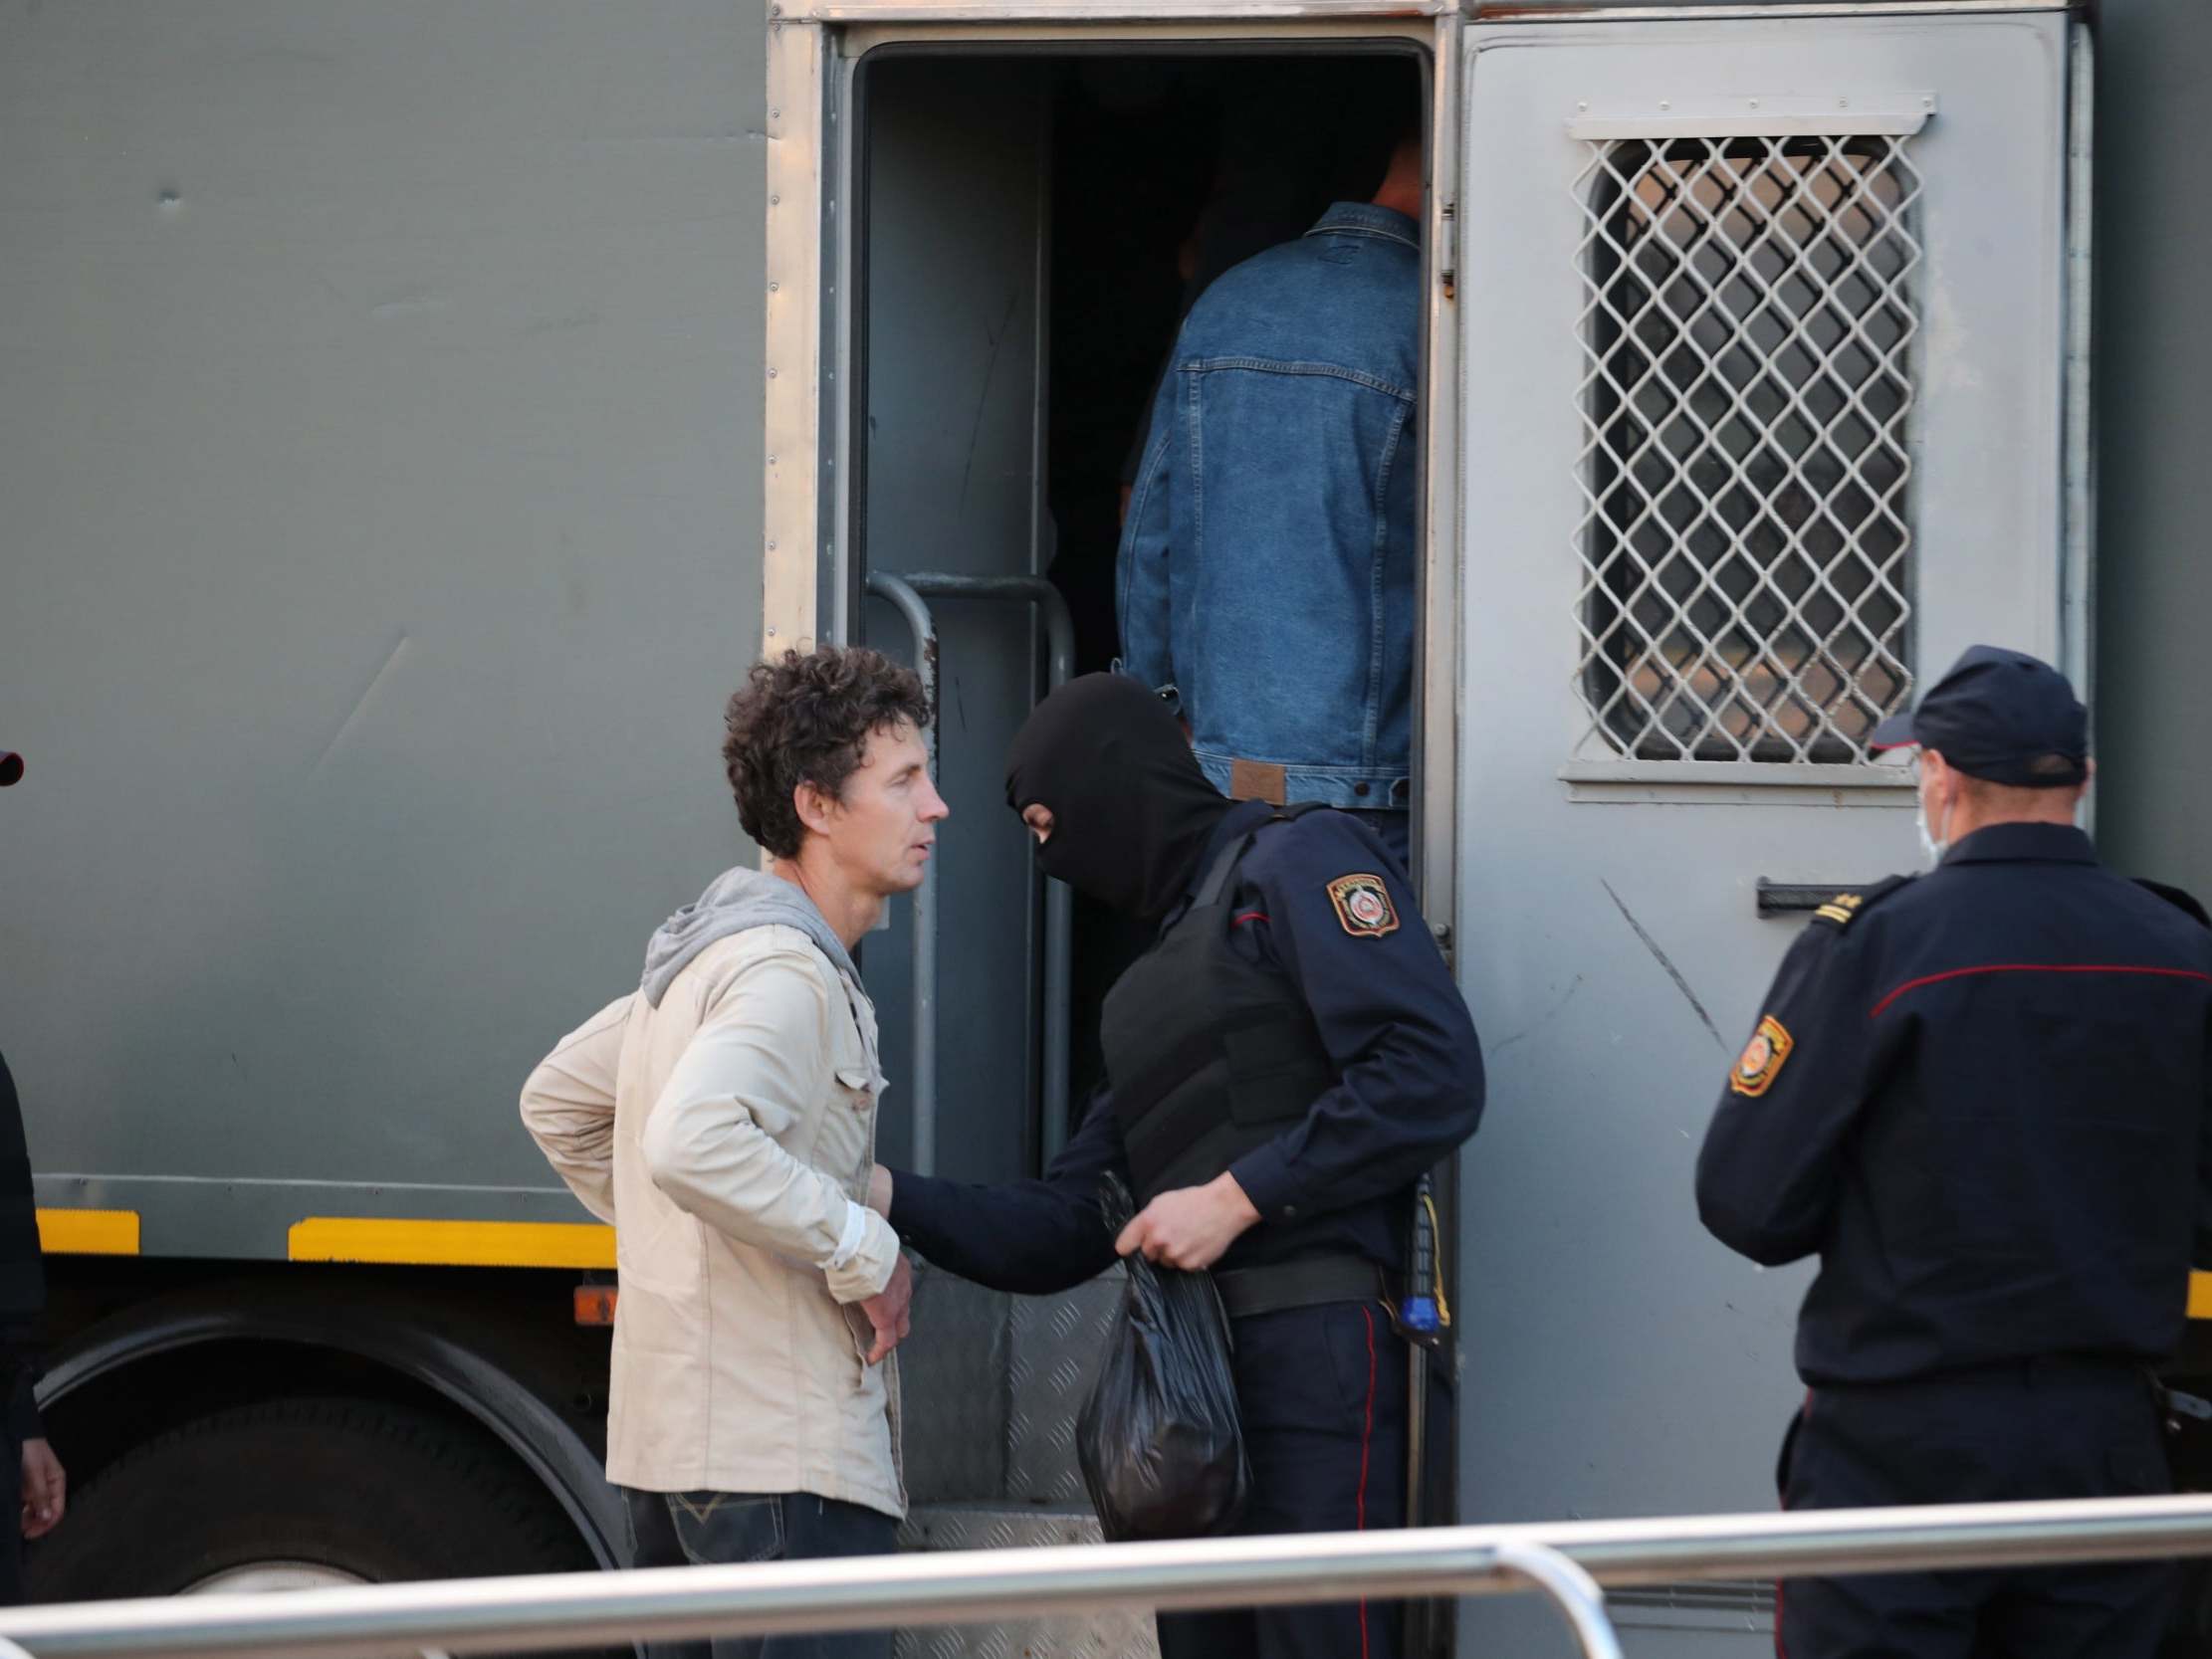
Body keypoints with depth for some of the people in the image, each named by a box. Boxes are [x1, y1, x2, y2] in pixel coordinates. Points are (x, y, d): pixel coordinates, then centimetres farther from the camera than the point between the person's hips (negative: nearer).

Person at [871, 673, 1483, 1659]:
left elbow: (1435, 1077, -13)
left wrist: (1236, 1197, -12)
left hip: (1314, 1350, -9)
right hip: (1191, 1373, 9)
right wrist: (889, 1198, 8)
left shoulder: (1298, 865, 2)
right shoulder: (1153, 985, 27)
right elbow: (1061, 1231, 22)